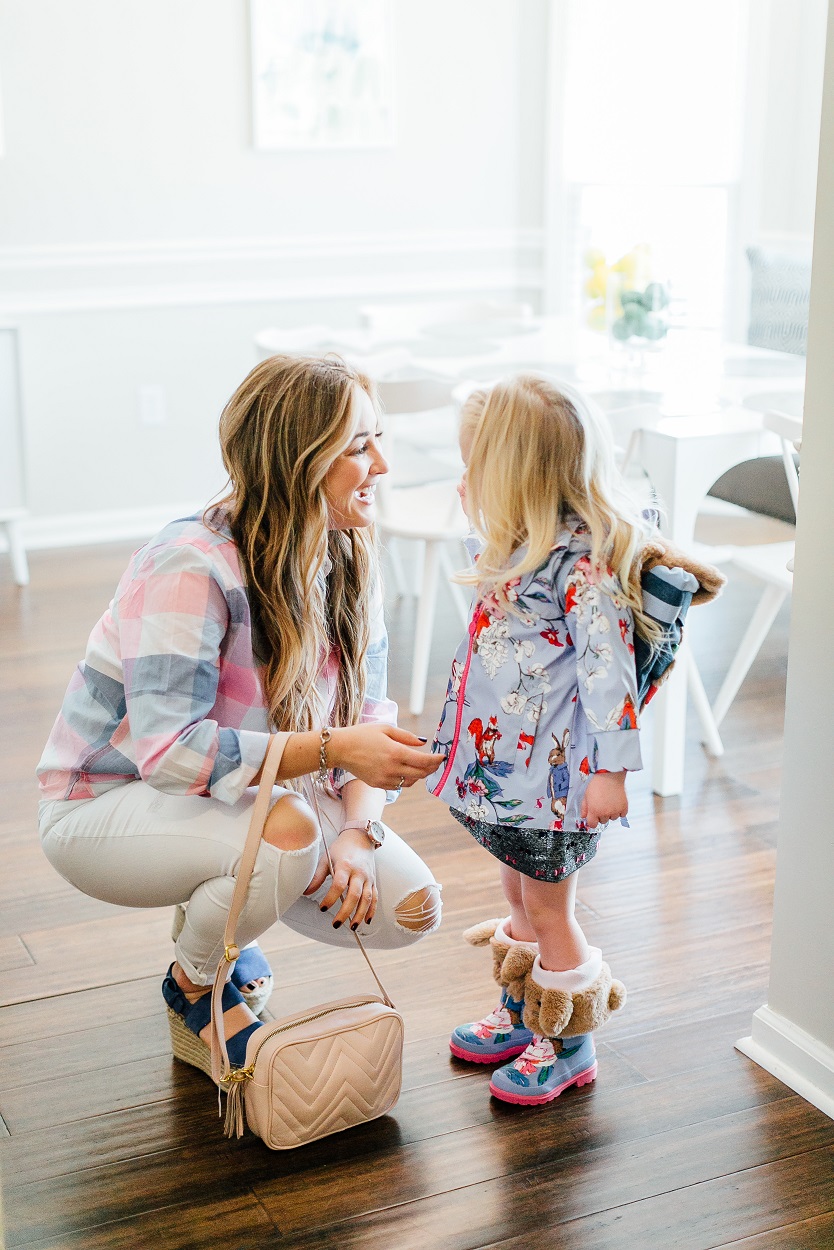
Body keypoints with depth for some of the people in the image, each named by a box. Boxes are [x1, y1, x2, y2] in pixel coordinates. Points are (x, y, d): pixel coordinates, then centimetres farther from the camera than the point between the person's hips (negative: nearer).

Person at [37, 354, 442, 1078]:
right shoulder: (192, 568, -27)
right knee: (286, 833, -36)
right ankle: (194, 987, -3)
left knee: (411, 907, -9)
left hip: (245, 794, 7)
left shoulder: (346, 557, -4)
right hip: (106, 808, -6)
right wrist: (330, 748, -38)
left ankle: (219, 916, 15)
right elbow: (168, 748, -33)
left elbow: (367, 715, -1)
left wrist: (359, 830, -18)